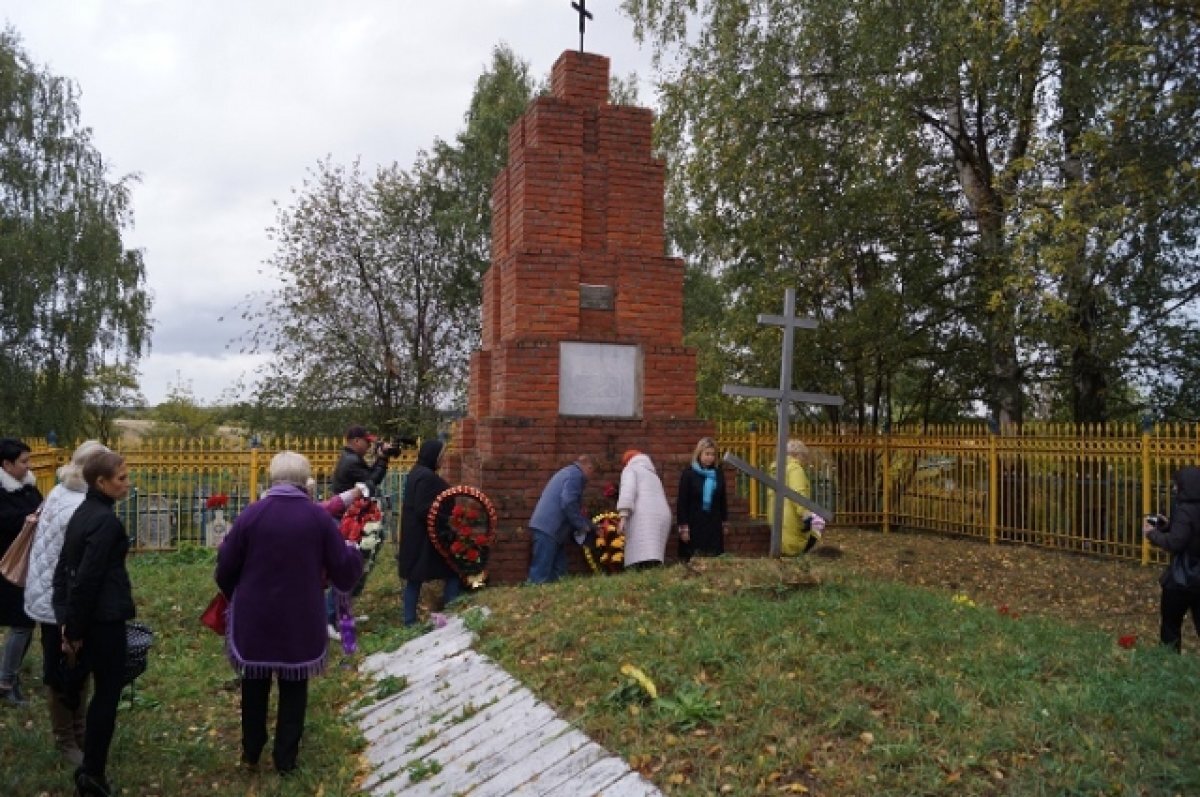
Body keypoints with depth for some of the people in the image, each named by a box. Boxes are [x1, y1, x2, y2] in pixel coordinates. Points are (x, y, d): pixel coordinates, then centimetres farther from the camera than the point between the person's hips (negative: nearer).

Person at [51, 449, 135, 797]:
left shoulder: (82, 512, 9)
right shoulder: (106, 520, -19)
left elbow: (63, 567, 11)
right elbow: (88, 577, -21)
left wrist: (68, 622, 12)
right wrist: (75, 627, -12)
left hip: (85, 617, 9)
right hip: (103, 618, -9)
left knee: (101, 685, 19)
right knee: (108, 690, 2)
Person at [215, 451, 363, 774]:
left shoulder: (251, 514, -10)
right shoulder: (319, 517, -10)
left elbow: (226, 568, -2)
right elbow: (344, 569, -6)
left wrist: (235, 596, 18)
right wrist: (353, 553, 17)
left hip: (254, 616, 1)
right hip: (301, 619, 0)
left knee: (254, 684, 19)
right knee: (294, 687, 14)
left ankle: (251, 752, 33)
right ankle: (285, 758, 21)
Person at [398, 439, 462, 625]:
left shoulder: (417, 473, 13)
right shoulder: (426, 477, -19)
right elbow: (424, 509, -25)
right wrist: (447, 521, -20)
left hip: (415, 535, 10)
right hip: (425, 536, -10)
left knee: (415, 577, 10)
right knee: (453, 571, 0)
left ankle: (410, 620, 13)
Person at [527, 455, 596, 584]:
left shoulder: (568, 472, 25)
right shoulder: (575, 475, -8)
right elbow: (568, 504, -20)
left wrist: (588, 524, 27)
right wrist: (583, 525, -8)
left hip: (548, 527, 11)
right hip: (548, 528, -11)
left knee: (558, 572, 11)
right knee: (541, 573, -10)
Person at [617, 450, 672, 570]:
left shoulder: (630, 469, 14)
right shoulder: (653, 474, 34)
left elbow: (628, 491, -4)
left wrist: (623, 517, -11)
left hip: (642, 516, -6)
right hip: (662, 515, 6)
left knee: (638, 557, -16)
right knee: (654, 554, -1)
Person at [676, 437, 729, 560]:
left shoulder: (718, 474, 7)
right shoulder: (688, 473, -6)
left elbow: (723, 500, 14)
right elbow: (682, 502, -6)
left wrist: (724, 522, 13)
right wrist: (683, 527, -9)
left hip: (714, 524, 4)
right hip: (694, 525, -4)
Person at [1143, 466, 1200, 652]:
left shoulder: (1185, 511, -20)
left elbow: (1174, 544, -26)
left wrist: (1152, 533, -12)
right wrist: (1168, 525, 8)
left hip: (1181, 579, -7)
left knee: (1170, 623, 9)